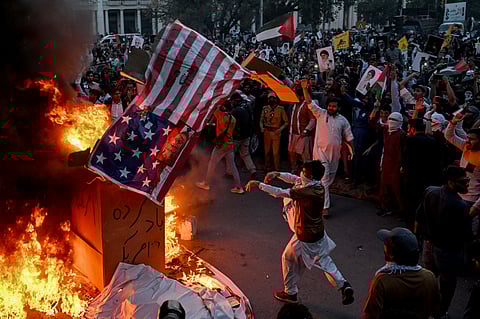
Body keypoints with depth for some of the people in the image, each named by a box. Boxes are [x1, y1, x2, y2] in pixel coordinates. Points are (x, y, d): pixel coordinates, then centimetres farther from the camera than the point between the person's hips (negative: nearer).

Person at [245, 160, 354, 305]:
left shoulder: (307, 191, -32)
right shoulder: (317, 185, -6)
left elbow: (280, 193, -31)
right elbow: (294, 179, 6)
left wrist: (259, 184, -24)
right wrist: (277, 174, -6)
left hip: (305, 236, -8)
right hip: (318, 232, 8)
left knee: (288, 259, 15)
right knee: (323, 260, 26)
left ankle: (290, 293, 30)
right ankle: (343, 285, 20)